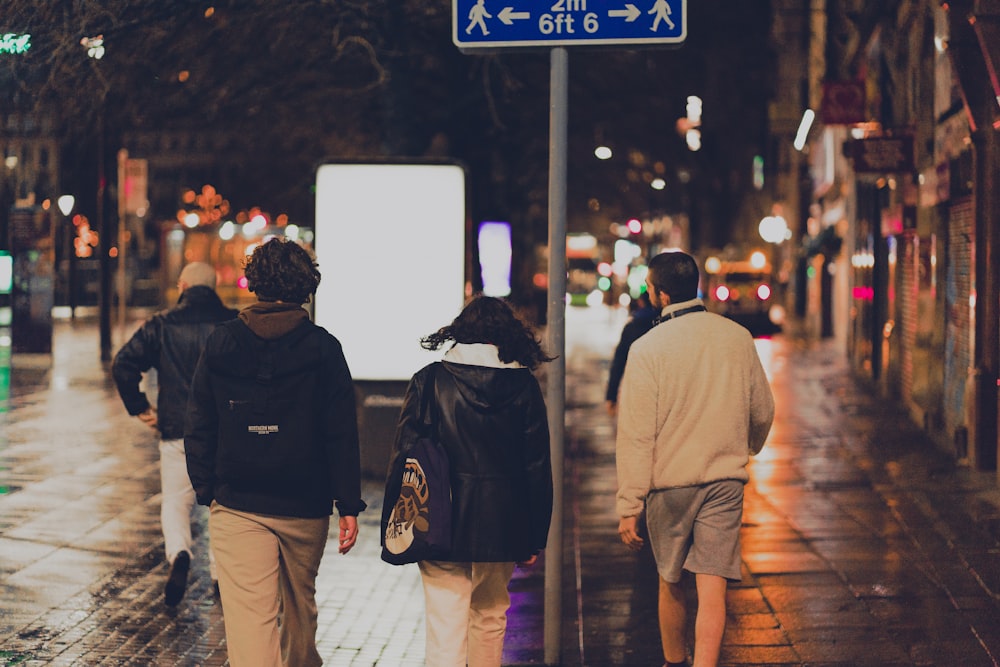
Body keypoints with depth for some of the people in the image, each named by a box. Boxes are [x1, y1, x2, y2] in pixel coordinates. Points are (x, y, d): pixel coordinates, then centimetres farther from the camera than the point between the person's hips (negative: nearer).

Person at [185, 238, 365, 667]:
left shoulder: (220, 345, -1)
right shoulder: (323, 349, -5)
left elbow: (199, 427, 3)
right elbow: (341, 434, -6)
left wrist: (206, 490, 13)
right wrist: (348, 506, -2)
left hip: (237, 506, 0)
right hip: (306, 506, 1)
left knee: (248, 616, -6)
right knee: (301, 607, 21)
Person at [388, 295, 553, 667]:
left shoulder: (428, 381, -3)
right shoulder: (524, 385, 0)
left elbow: (404, 455, -4)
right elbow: (538, 468, 1)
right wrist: (535, 538, 7)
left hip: (441, 523, -2)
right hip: (502, 525, 2)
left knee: (445, 627, -2)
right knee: (491, 617, 20)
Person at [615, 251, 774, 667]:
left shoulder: (647, 348, -12)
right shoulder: (738, 338, 0)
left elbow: (636, 434, -13)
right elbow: (762, 412, 11)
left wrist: (629, 506, -9)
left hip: (668, 482, -2)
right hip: (725, 479, 2)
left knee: (670, 582, 17)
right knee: (712, 588, -2)